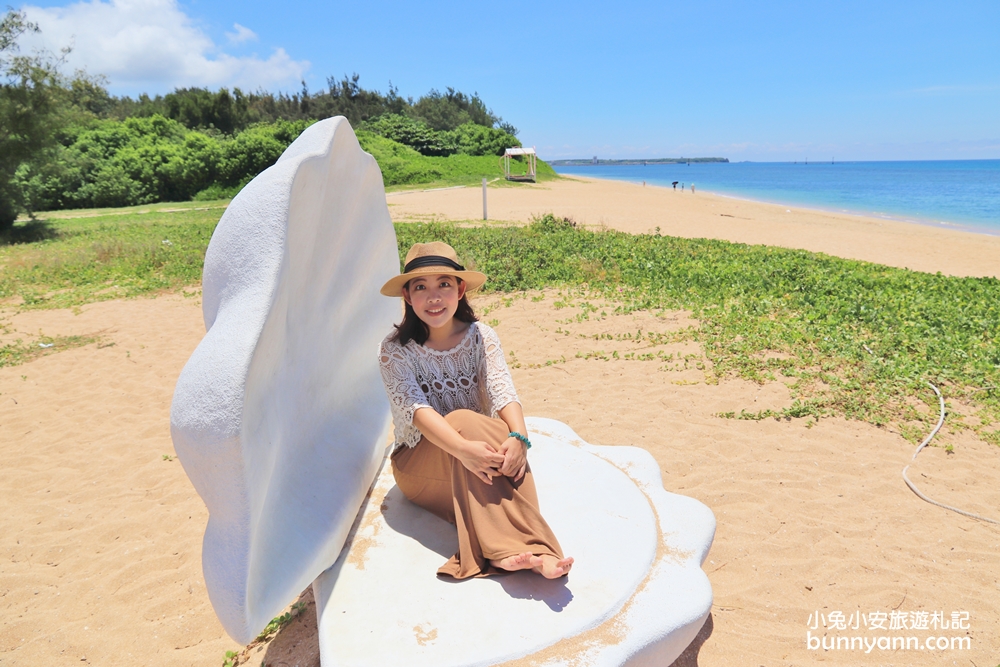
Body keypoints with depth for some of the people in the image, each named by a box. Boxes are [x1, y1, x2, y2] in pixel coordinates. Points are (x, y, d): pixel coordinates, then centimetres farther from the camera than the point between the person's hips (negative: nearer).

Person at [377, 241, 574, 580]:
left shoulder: (481, 337, -3)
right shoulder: (395, 350, -10)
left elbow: (503, 392, -17)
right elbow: (415, 408, -24)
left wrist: (518, 437, -39)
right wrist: (463, 448, -43)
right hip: (417, 464, -2)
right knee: (463, 420, -35)